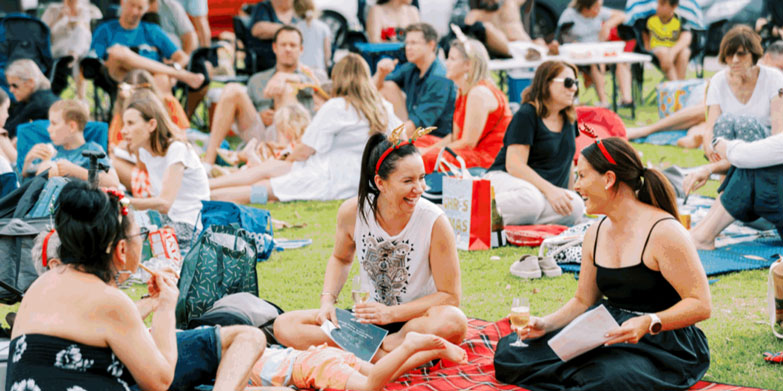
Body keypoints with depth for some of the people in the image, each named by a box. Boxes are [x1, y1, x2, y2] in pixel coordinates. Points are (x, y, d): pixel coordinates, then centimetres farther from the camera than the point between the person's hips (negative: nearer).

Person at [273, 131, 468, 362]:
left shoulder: (435, 222, -18)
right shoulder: (352, 212, -10)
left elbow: (450, 296, -14)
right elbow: (341, 258, 13)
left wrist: (391, 313, -20)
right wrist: (327, 301, -4)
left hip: (418, 319, -3)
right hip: (370, 318, 4)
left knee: (454, 322, -39)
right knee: (285, 326, -14)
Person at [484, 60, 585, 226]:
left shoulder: (569, 119, 13)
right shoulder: (526, 115, -9)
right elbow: (514, 165, -19)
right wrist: (550, 190, -29)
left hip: (547, 191, 7)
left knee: (576, 207, -29)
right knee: (531, 200, -44)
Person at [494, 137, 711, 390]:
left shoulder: (663, 232, -15)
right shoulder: (595, 234, 10)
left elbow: (701, 305, -18)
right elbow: (583, 301, 18)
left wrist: (649, 323, -33)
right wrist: (546, 324, 0)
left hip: (663, 345, -7)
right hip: (607, 335, 7)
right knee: (509, 353, -7)